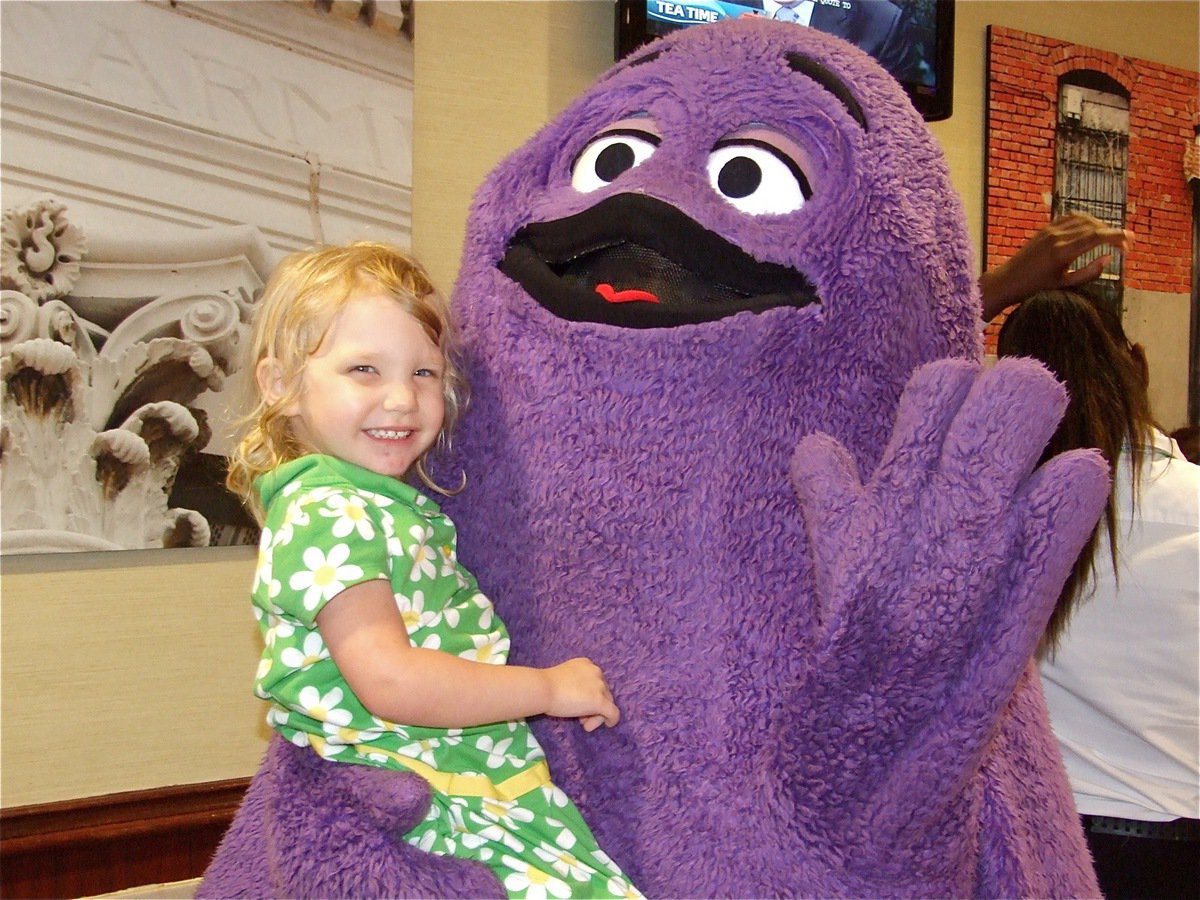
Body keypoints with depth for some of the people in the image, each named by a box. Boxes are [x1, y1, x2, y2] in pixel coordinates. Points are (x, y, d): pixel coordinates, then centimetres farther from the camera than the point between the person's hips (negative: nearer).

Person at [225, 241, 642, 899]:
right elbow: (391, 682, -22)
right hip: (425, 803, -9)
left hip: (504, 782, 9)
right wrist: (550, 687, -12)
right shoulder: (323, 513, -13)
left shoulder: (401, 501, 16)